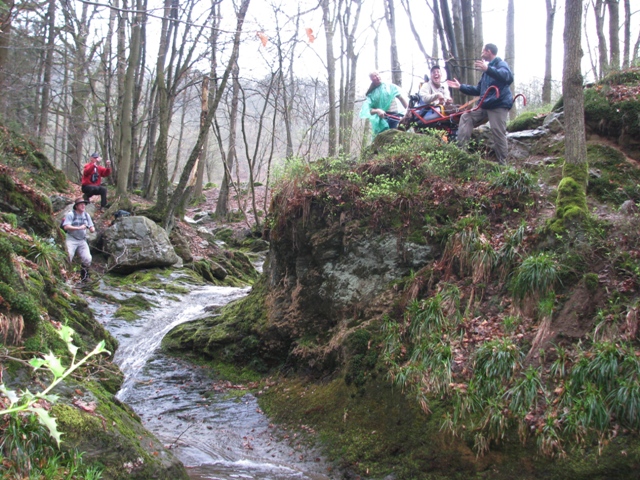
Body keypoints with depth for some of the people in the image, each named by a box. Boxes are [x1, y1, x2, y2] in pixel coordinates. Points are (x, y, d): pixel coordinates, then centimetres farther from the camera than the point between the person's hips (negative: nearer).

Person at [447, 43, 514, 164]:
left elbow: (508, 77, -27)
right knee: (466, 117, 1)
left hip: (499, 106, -9)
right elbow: (478, 90, 32)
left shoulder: (501, 64, -3)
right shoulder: (487, 71, 25)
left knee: (498, 134, -12)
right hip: (485, 106, 9)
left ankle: (502, 164, -5)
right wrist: (461, 86, 27)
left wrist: (488, 69, -40)